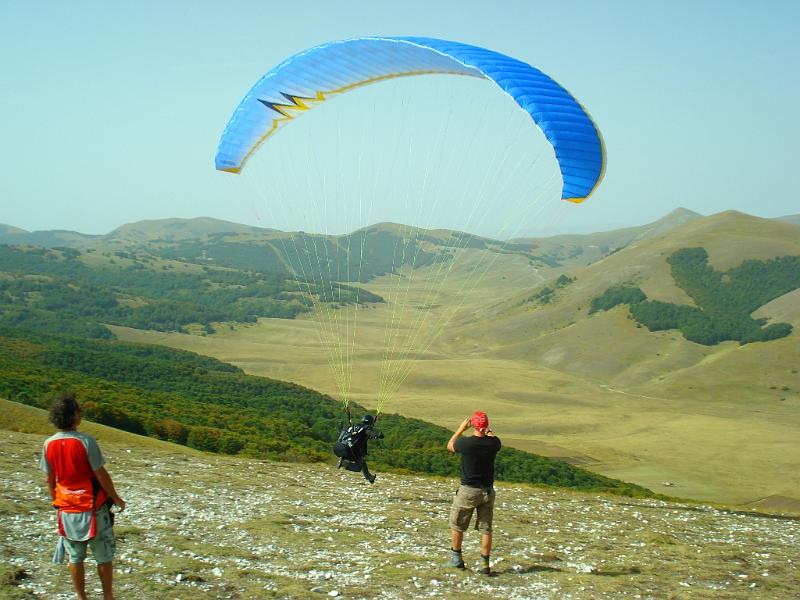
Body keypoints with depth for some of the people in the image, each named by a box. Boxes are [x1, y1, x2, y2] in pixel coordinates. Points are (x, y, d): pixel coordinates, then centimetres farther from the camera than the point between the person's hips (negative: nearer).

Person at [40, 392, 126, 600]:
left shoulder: (49, 444, -4)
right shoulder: (86, 442, -19)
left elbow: (50, 480, 4)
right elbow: (101, 475, -14)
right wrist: (116, 498, -1)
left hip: (67, 510, 4)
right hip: (93, 508, -4)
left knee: (75, 558, 14)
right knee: (104, 557, 11)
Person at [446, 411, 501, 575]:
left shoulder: (465, 443, -17)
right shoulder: (493, 443, -9)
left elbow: (450, 445, 6)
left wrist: (461, 428, 15)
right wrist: (488, 431, 32)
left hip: (468, 491, -3)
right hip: (488, 491, 3)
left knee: (457, 525, 15)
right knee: (486, 529, 8)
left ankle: (456, 558, 25)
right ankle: (485, 563, 8)